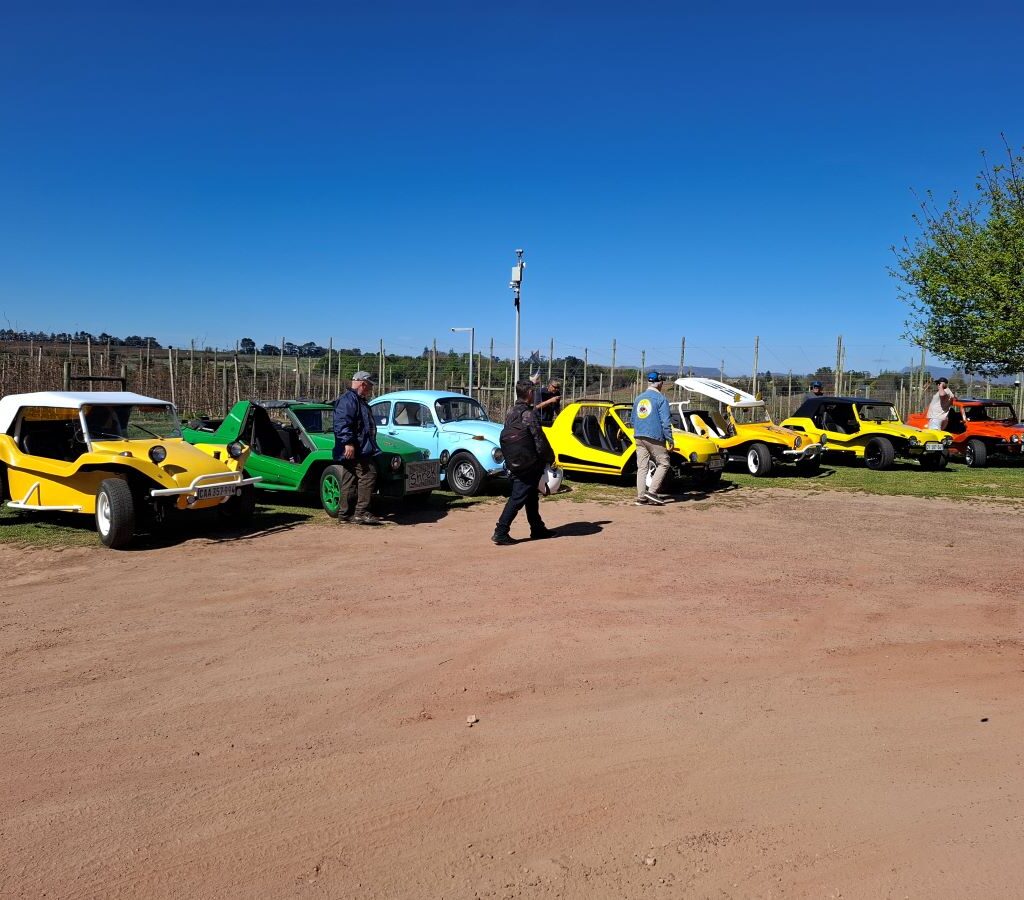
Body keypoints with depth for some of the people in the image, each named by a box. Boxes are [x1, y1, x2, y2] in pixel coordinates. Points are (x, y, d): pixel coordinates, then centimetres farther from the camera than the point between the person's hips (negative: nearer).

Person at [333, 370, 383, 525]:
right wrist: (348, 442, -29)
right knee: (368, 474, -14)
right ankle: (361, 512, -13)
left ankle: (344, 515, 14)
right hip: (353, 449, -11)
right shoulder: (348, 399, -10)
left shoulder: (358, 400, 25)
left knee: (350, 482, 10)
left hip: (358, 449, 11)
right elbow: (342, 423, -22)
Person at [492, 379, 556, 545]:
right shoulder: (528, 414, -16)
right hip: (528, 465, -9)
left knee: (532, 496, 19)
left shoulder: (511, 412, 10)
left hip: (515, 464, 9)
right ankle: (501, 532, -8)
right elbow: (539, 439, -16)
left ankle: (537, 529, 28)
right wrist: (550, 458, -5)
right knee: (517, 498, -6)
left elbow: (506, 437, 17)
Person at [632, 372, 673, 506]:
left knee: (642, 467, 6)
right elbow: (665, 421, -11)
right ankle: (652, 491, -7)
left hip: (639, 437, 7)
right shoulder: (660, 398, -6)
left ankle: (641, 497, 4)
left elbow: (633, 420, 22)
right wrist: (669, 439, -7)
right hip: (655, 438, -6)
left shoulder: (638, 398, 14)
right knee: (663, 464, 3)